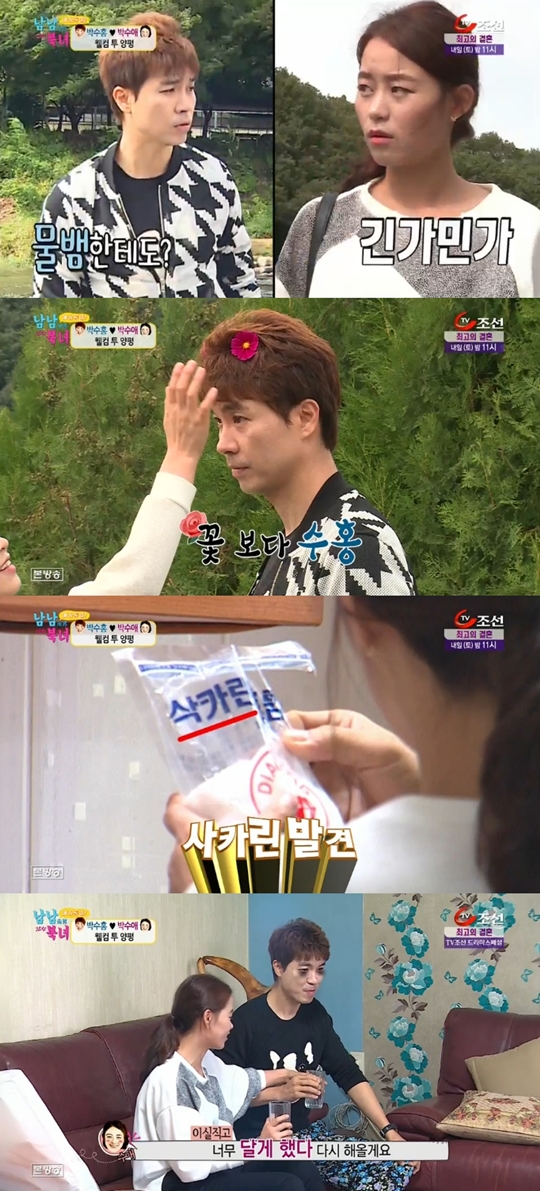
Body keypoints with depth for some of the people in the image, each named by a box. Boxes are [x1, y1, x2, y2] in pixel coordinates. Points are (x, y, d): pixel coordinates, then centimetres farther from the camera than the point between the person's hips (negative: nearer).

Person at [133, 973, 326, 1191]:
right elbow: (191, 1165, -29)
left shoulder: (205, 1060, 3)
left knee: (302, 1169, 0)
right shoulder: (169, 1081, -26)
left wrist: (286, 1075, 40)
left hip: (209, 1169, 9)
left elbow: (240, 1080, 28)